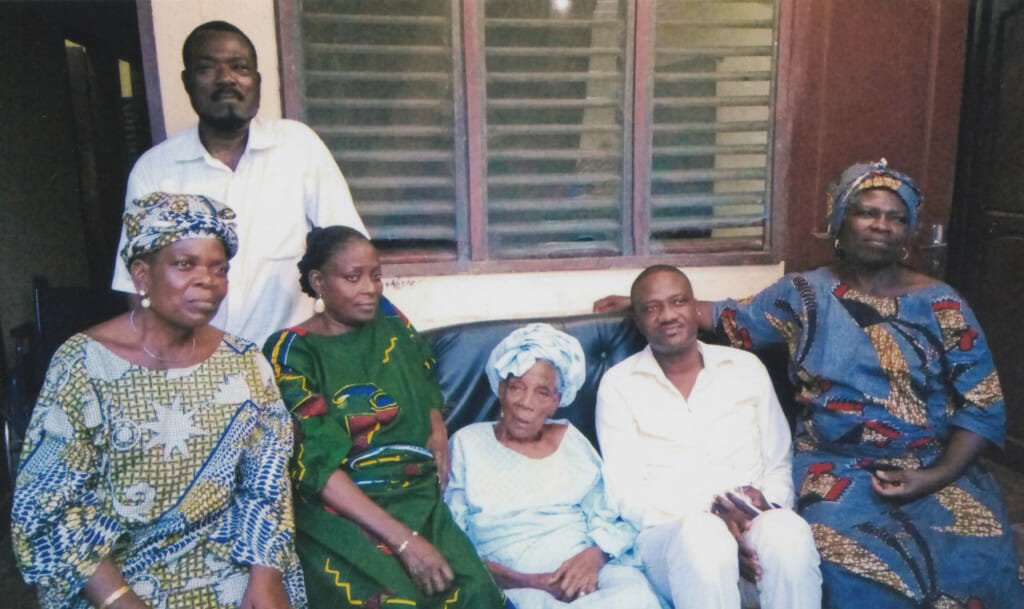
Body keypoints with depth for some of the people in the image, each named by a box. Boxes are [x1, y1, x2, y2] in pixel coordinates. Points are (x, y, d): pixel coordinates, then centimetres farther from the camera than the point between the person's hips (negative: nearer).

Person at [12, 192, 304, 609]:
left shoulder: (245, 365, -1)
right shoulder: (83, 364, -10)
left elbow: (266, 486, 0)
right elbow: (43, 513, -10)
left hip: (222, 560, 2)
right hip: (109, 571, -2)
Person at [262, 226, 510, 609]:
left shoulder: (394, 330, 8)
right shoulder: (292, 353, -6)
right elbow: (316, 465, -12)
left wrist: (438, 429, 3)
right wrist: (403, 539, -19)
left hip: (420, 501, 4)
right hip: (341, 515, -4)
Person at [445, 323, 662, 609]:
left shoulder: (571, 439, 17)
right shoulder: (467, 443, 9)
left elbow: (613, 517, 10)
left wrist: (594, 556, -14)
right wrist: (527, 582, -12)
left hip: (586, 572, 3)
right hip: (513, 583, -2)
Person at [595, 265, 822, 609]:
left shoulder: (747, 367, 13)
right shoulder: (619, 384, 4)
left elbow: (779, 466, 14)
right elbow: (627, 493, -3)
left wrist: (765, 504, -9)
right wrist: (710, 513, -17)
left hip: (754, 522, 3)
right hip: (670, 530, -2)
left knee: (788, 532, -31)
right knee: (703, 536, -37)